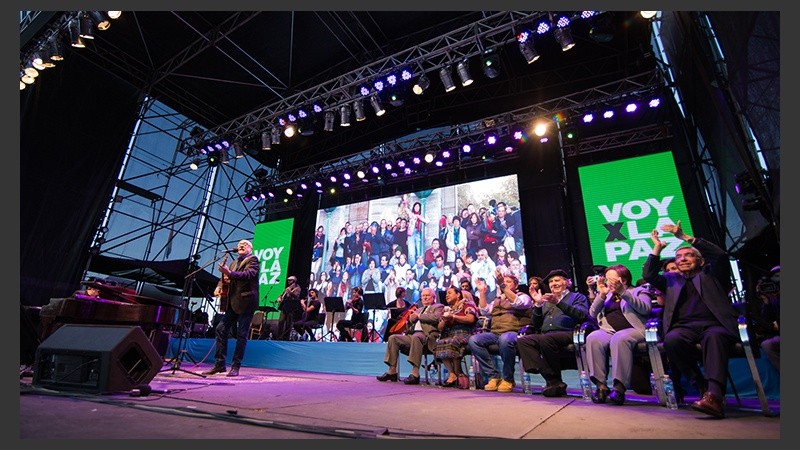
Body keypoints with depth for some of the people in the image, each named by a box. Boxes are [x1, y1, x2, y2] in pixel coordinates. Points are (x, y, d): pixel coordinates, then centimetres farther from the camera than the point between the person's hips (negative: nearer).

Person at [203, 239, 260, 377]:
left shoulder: (253, 259, -3)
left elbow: (249, 274, -20)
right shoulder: (234, 262, 21)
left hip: (246, 302, -8)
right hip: (233, 303, 8)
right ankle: (219, 364, 16)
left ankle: (235, 367, 6)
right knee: (221, 329, 5)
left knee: (241, 334, -3)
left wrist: (229, 273, -30)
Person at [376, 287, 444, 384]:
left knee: (415, 337, -39)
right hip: (411, 335, 7)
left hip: (426, 335, -7)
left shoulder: (438, 307, 12)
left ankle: (415, 374, -39)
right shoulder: (420, 309, 32)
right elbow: (411, 325, 31)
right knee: (393, 338, -13)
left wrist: (419, 316, -4)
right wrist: (411, 319, 8)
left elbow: (436, 318, -12)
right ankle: (392, 371, -11)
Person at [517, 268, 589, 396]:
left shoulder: (577, 297, 20)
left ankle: (554, 380, -22)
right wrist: (538, 305, 9)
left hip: (567, 333, -5)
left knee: (545, 339, -37)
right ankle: (552, 381, -30)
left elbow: (582, 315, -3)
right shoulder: (546, 302, 32)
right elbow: (537, 326, 22)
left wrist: (558, 302, -13)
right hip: (544, 335, 5)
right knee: (522, 340, -25)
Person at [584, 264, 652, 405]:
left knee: (619, 339, -39)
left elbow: (646, 309, -6)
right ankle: (601, 385, -31)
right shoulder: (607, 295, 28)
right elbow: (592, 314, 15)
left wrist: (623, 292, -14)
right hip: (608, 331, 3)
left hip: (632, 330, -3)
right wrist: (601, 295, 3)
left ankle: (619, 388, -37)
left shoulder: (639, 291, 18)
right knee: (593, 338, -31)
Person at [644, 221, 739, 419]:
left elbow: (720, 255, 3)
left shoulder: (711, 274, 22)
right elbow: (648, 275, 9)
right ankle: (703, 386, -22)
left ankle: (715, 395, -45)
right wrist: (657, 248, 3)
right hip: (684, 327, 1)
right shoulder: (671, 279, 27)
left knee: (715, 336, -37)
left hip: (714, 325, -1)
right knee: (672, 339, -34)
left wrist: (685, 237, -4)